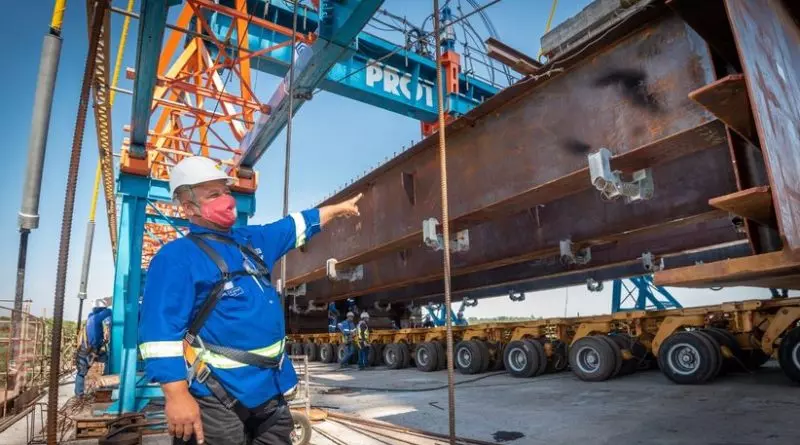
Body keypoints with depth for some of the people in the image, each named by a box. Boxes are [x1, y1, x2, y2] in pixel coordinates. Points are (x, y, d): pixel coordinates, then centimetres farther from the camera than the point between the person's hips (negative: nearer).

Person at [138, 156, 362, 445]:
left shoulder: (251, 240, 12)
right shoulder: (177, 257, -11)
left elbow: (296, 226, 25)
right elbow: (161, 330, -19)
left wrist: (339, 208, 31)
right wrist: (177, 395, -25)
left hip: (270, 386, 8)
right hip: (217, 395, -7)